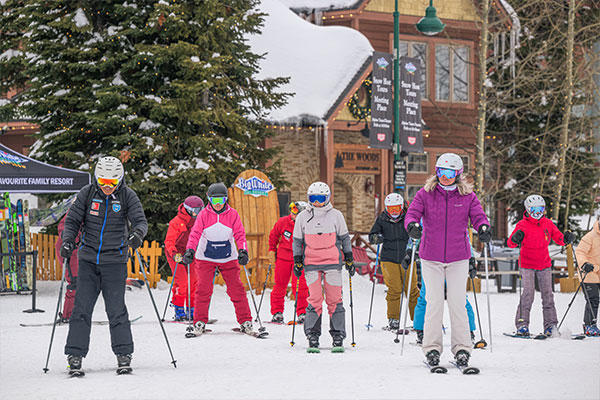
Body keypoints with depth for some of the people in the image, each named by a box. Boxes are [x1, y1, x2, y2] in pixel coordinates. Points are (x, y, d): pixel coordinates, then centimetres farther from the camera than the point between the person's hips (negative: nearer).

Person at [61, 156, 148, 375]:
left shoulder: (127, 196, -3)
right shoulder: (87, 193, -1)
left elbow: (140, 220, -7)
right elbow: (72, 220, 3)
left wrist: (137, 233, -30)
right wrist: (68, 241, -15)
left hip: (115, 260, -1)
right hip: (88, 259, 1)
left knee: (116, 309, -3)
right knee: (82, 308, -2)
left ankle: (124, 356, 5)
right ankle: (75, 355, 3)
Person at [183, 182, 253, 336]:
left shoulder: (233, 215, -3)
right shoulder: (203, 215, -6)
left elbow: (240, 235, -5)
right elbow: (195, 234, -11)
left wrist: (243, 251, -20)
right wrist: (190, 250, -26)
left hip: (228, 259, 1)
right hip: (205, 258, -1)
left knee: (236, 289, -2)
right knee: (203, 290, -8)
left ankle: (245, 321, 7)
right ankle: (200, 322, 3)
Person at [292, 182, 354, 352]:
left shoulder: (336, 215, 4)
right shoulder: (303, 217, 6)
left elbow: (344, 238, 12)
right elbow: (297, 241, 14)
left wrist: (349, 259, 10)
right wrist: (297, 261, 8)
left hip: (333, 263, 0)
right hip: (311, 263, 0)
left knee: (334, 300, -2)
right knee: (315, 299, -6)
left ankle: (338, 336, 4)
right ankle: (312, 336, 0)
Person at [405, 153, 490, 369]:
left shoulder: (467, 196, 3)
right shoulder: (425, 194, 1)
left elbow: (478, 215, -3)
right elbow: (412, 212, -6)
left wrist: (483, 228, -26)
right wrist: (412, 225, -29)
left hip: (458, 257, 0)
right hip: (431, 257, 0)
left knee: (458, 303, -1)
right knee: (434, 302, -1)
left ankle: (462, 347, 7)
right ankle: (432, 347, 8)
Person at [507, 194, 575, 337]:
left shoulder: (547, 223, 4)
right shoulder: (523, 225, -8)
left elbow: (559, 238, 9)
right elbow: (510, 243, -16)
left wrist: (566, 239, -13)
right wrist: (515, 239, -38)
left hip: (544, 264, 4)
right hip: (527, 265, -4)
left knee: (547, 293, 0)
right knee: (528, 293, -14)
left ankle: (550, 325, 4)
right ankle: (522, 324, -7)